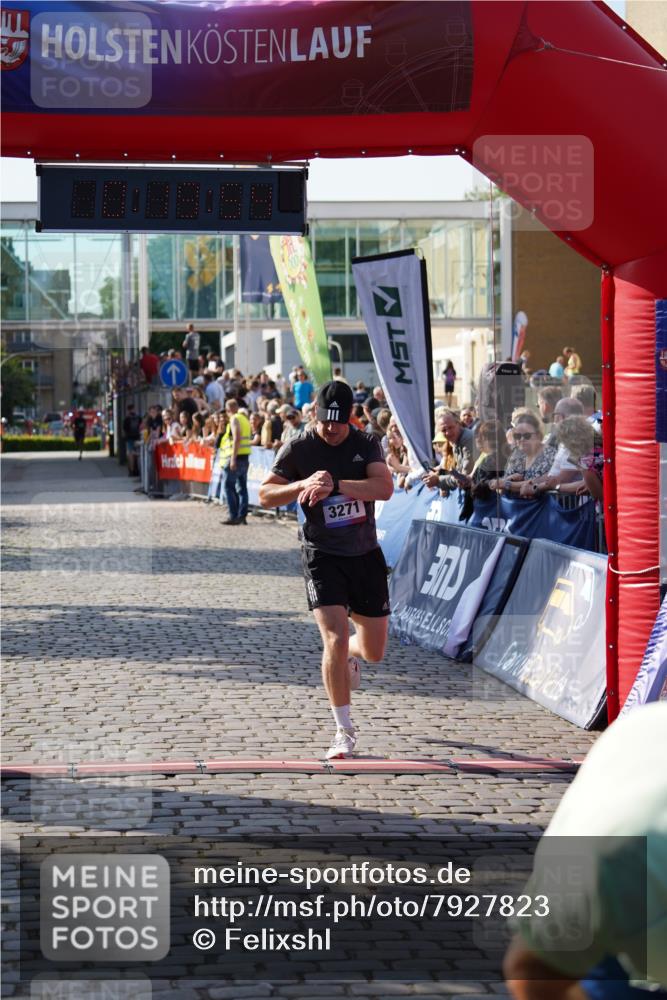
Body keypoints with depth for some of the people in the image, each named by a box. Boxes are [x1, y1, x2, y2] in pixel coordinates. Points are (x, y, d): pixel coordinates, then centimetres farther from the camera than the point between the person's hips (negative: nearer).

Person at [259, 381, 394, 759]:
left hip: (367, 556, 3)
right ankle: (345, 731, -7)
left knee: (375, 651, 10)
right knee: (335, 639, -19)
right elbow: (266, 495, -6)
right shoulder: (298, 449, -5)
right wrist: (306, 484, -23)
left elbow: (385, 487, -18)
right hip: (323, 558, -3)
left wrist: (335, 484, -31)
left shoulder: (366, 445, -2)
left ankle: (352, 653, 49)